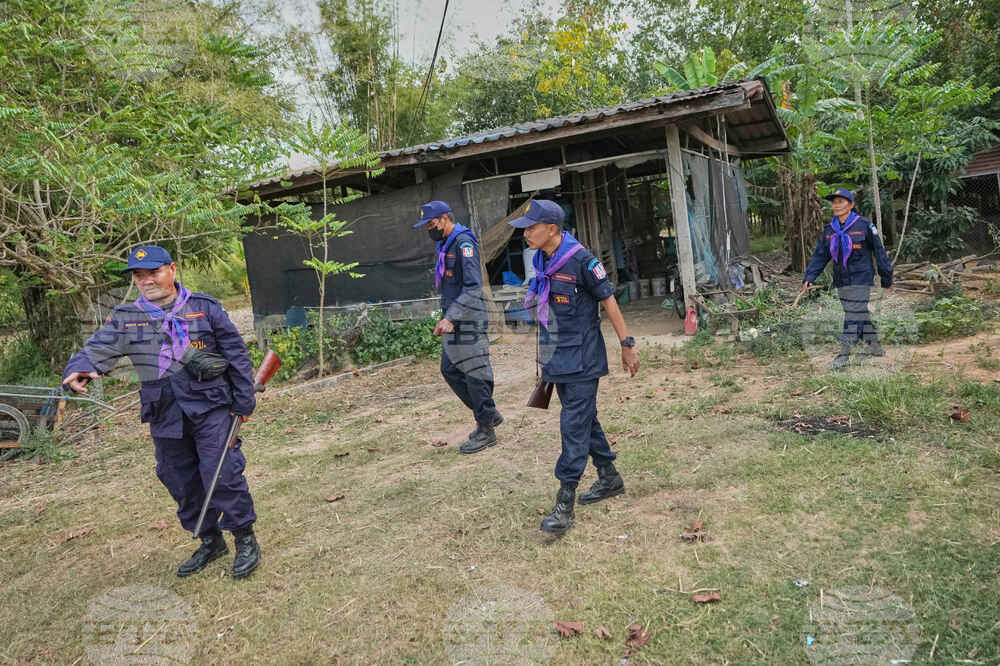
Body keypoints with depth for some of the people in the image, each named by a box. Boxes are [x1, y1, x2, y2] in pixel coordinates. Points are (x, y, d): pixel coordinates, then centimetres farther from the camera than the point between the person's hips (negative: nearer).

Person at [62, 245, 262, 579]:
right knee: (182, 484, 14)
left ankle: (245, 540, 12)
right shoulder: (124, 318, 7)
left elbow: (237, 354, 1)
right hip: (164, 417, 4)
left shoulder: (205, 307, -1)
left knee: (223, 475, -6)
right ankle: (210, 541, 32)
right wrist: (79, 369, -31)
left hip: (210, 409, -4)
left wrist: (244, 401, -1)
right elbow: (98, 348, -7)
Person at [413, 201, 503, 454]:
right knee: (450, 370, 13)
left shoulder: (464, 243, -15)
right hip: (454, 320, 10)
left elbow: (474, 288, -24)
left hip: (467, 320, -10)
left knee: (475, 374, -2)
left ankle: (486, 431, 9)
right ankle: (489, 414, 25)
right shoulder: (447, 245, 16)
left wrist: (450, 318, -28)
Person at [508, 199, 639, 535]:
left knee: (575, 426, -5)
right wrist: (545, 351, 21)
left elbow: (608, 300, -12)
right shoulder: (542, 261, 7)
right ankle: (609, 478, 34)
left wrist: (627, 346, -10)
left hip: (581, 359, -8)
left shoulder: (580, 260, -16)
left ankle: (565, 504, 0)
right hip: (558, 359, 8)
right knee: (585, 419, 17)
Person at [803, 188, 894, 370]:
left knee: (853, 317, -9)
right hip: (841, 281, 6)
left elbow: (879, 251, -1)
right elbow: (819, 256, 6)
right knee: (861, 314, 16)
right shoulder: (829, 230, 7)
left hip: (860, 279, -6)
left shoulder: (864, 225, -7)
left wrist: (887, 278, 3)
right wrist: (809, 277, -6)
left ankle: (844, 355, -10)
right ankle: (874, 346, 30)